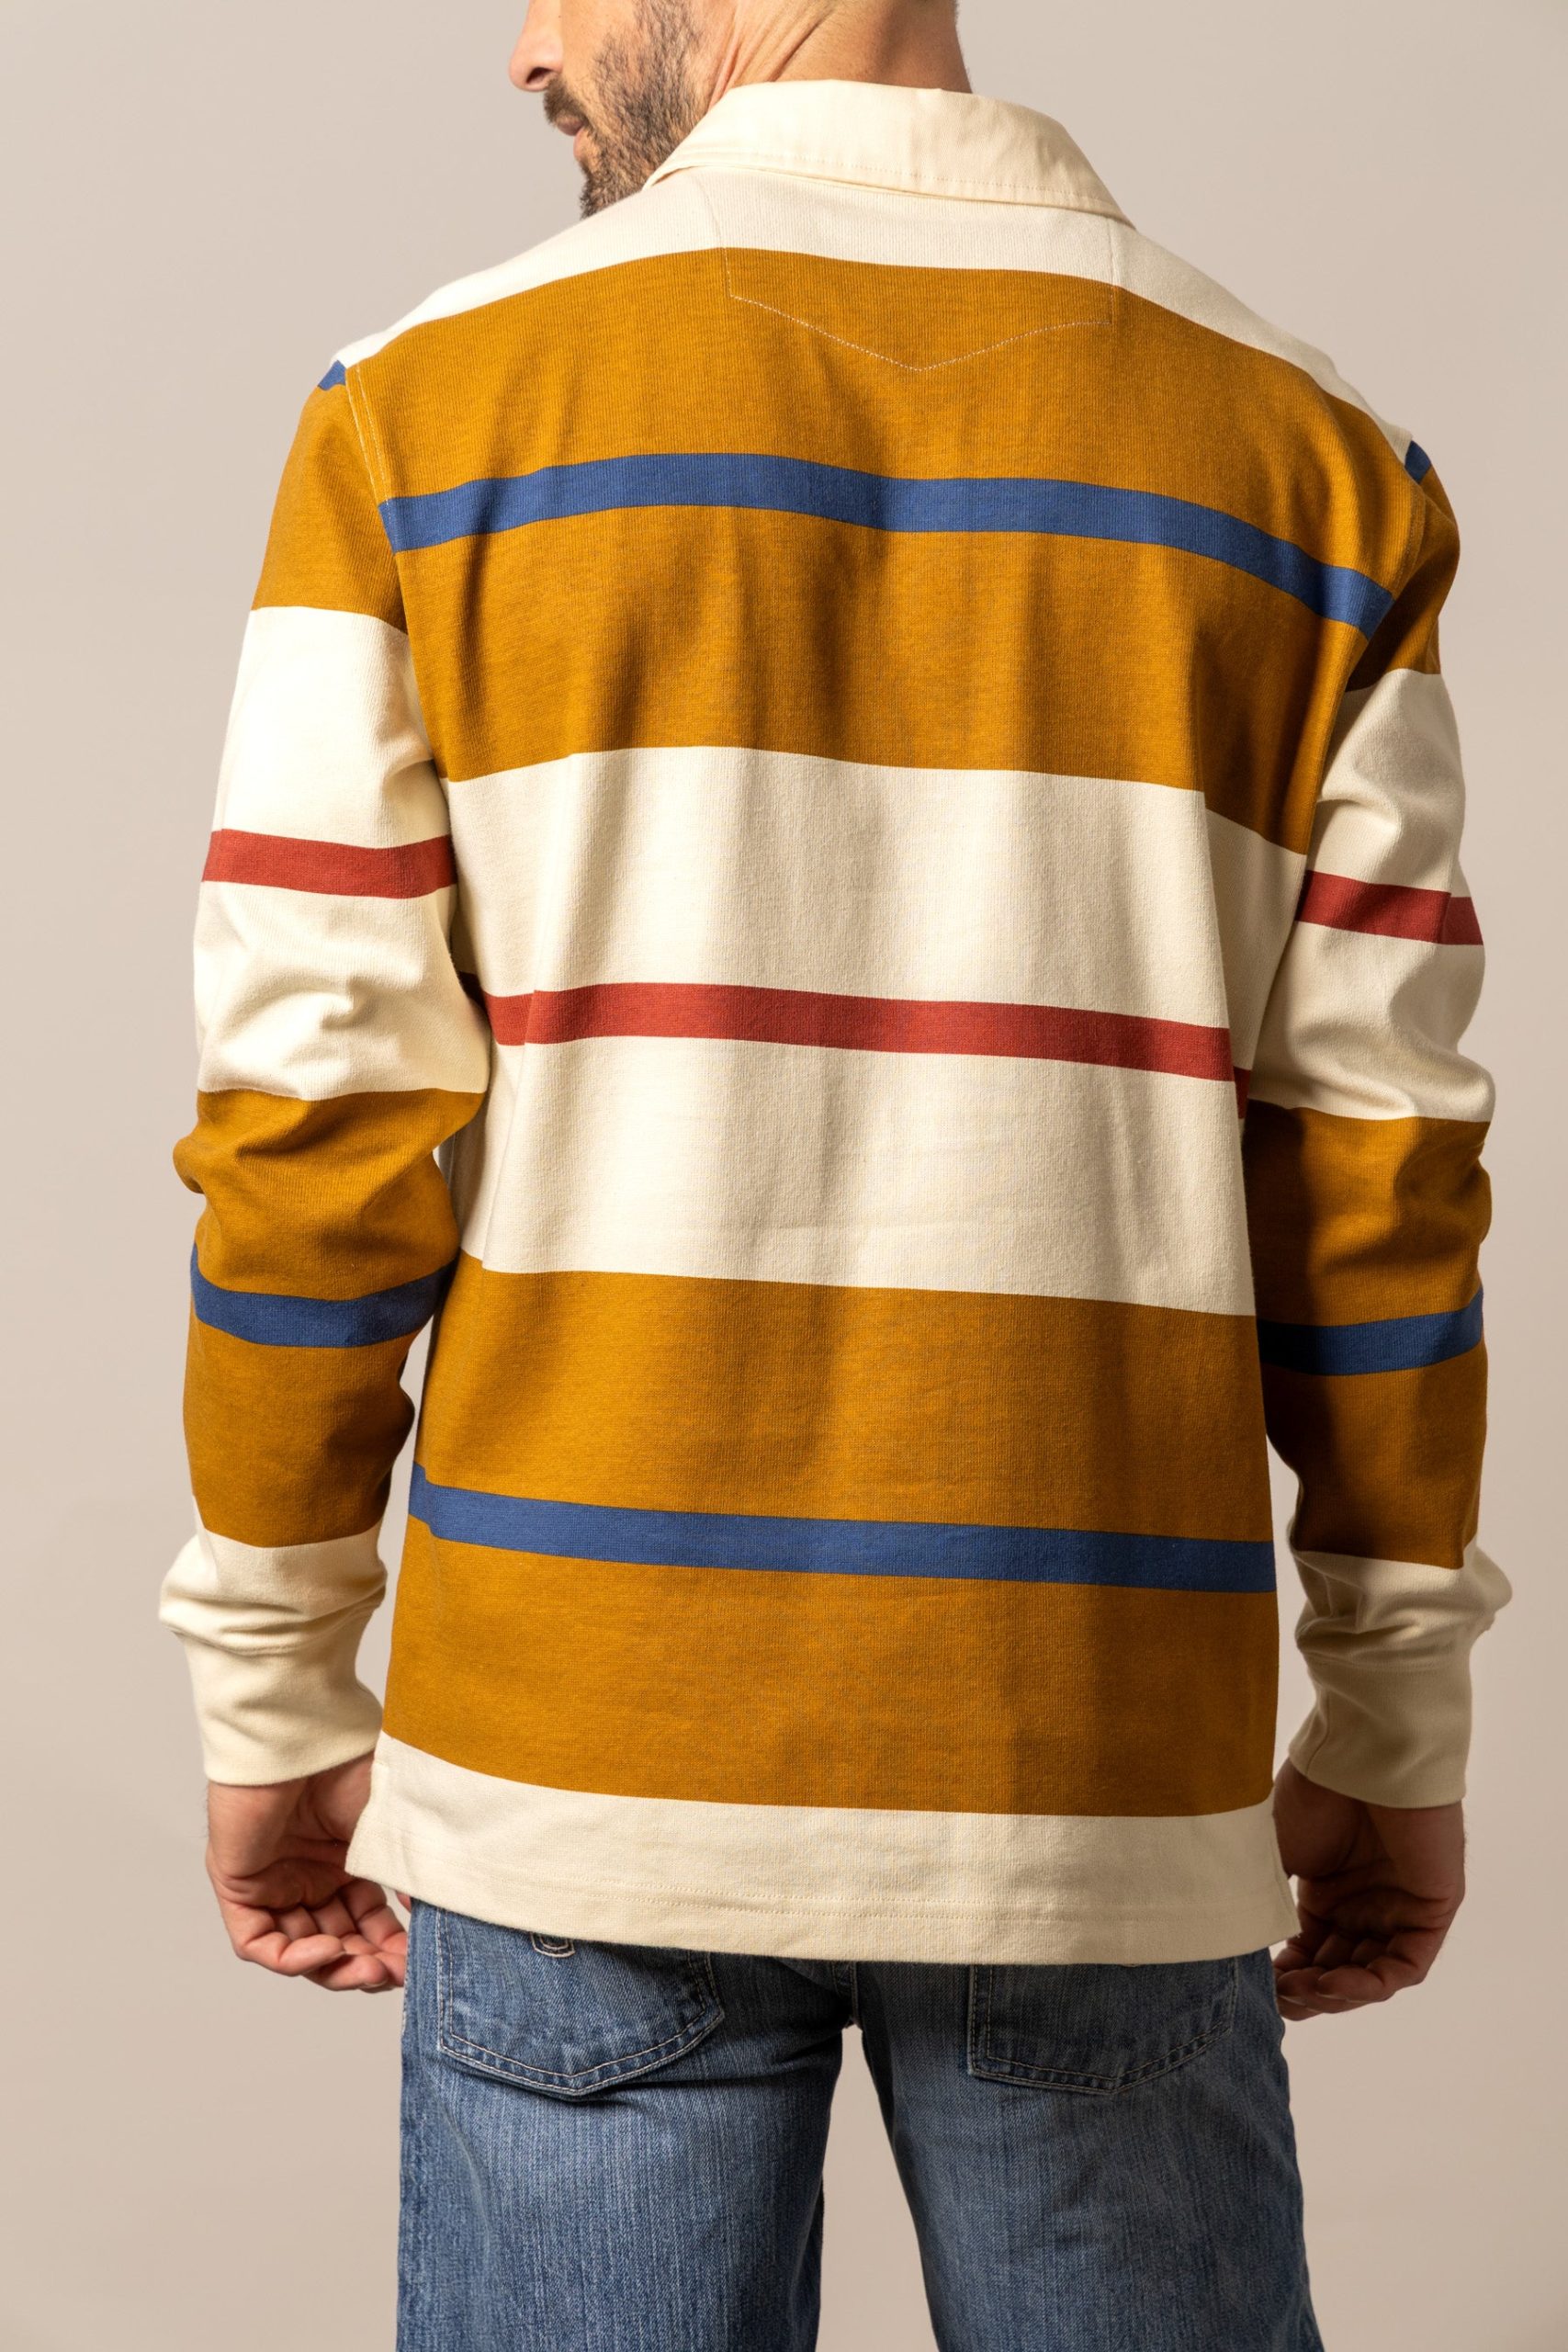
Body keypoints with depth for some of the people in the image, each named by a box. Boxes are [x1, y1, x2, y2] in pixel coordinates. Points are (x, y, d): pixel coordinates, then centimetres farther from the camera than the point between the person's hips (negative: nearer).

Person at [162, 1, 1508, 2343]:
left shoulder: (430, 410, -1)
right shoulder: (1304, 454, 3)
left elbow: (316, 1122, -3)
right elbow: (1371, 1171, 1)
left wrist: (276, 1698, 8)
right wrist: (1400, 1732, 10)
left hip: (589, 1766, 0)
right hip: (1106, 1784, 1)